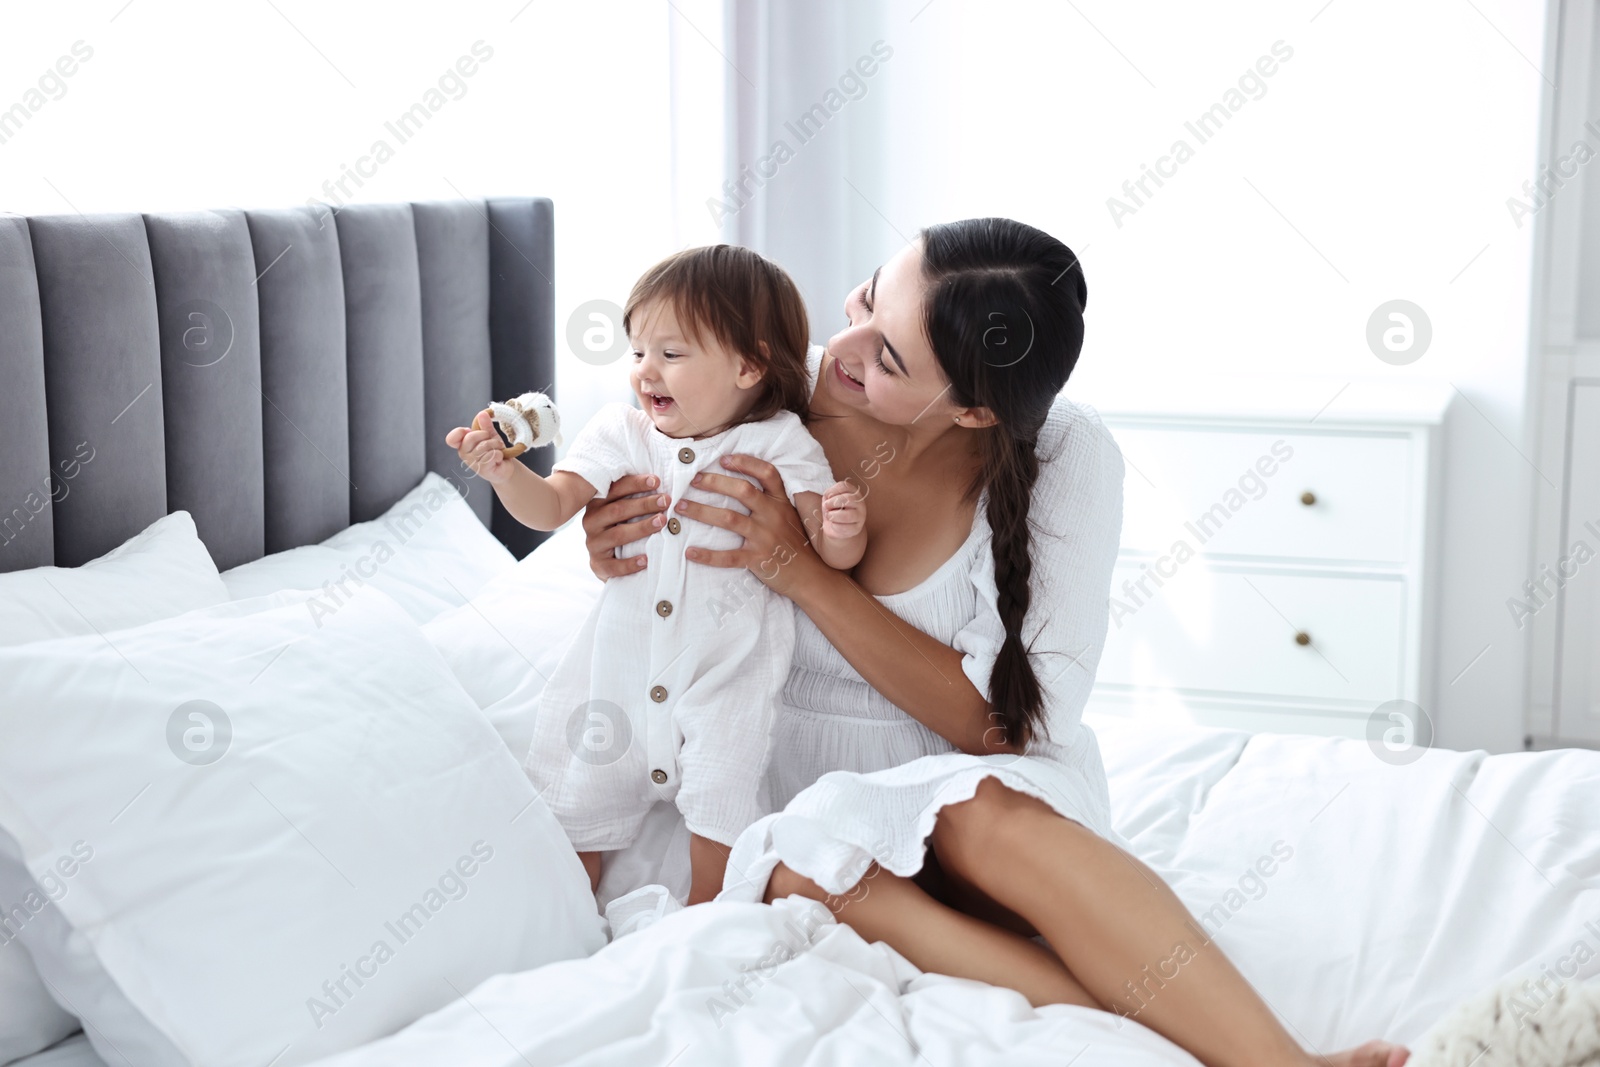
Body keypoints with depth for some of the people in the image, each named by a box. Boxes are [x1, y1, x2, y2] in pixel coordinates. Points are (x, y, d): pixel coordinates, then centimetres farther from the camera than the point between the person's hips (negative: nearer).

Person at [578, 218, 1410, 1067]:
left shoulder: (1066, 457, -13)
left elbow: (1005, 725, -16)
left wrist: (805, 575, -22)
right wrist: (621, 561, -15)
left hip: (1000, 796, -2)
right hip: (812, 798, 2)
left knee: (979, 814, -37)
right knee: (806, 874, -34)